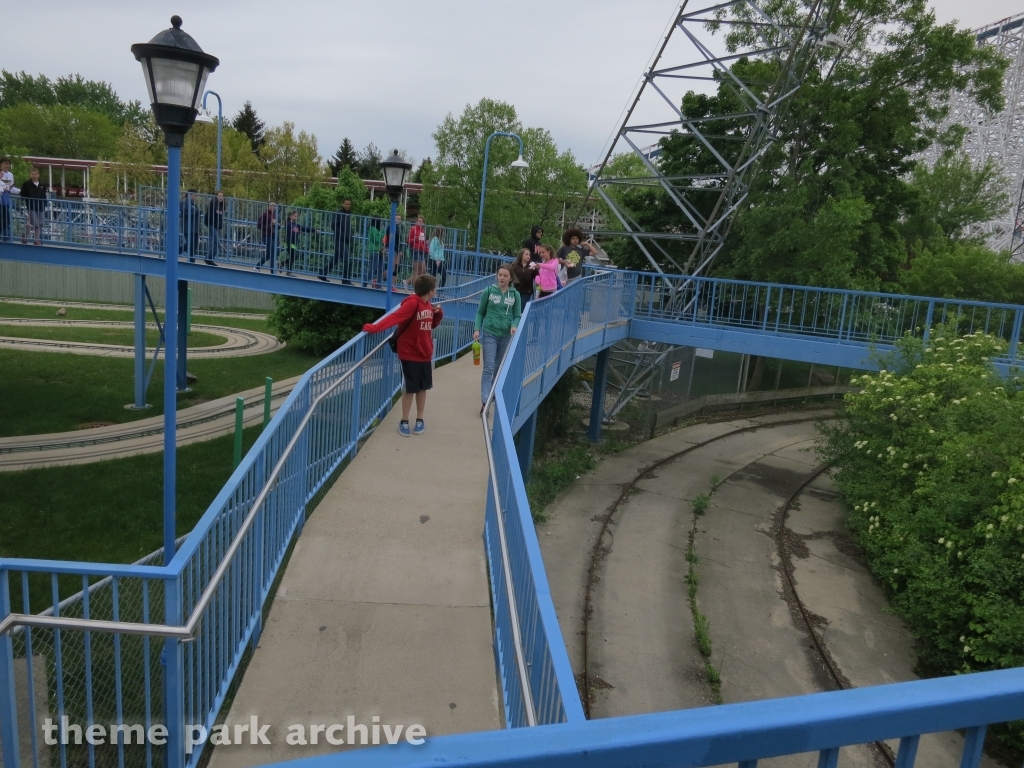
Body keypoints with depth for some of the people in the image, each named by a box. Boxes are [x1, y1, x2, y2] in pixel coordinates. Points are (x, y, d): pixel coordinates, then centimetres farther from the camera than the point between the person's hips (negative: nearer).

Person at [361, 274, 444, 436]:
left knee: (422, 387, 12)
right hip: (410, 354, -7)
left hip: (425, 353, 7)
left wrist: (438, 314, -1)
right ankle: (404, 421, 16)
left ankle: (420, 420, 24)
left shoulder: (428, 305, 6)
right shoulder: (412, 303, -19)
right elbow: (394, 317, -30)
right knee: (410, 388, 2)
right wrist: (375, 328, -42)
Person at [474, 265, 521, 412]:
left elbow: (517, 315, 3)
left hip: (506, 336, 2)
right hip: (489, 334, -2)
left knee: (500, 368, 13)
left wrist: (514, 326, -18)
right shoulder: (488, 291, -4)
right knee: (489, 367, -9)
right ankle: (484, 401, -13)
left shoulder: (515, 294, -1)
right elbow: (480, 312, 3)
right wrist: (477, 329, -8)